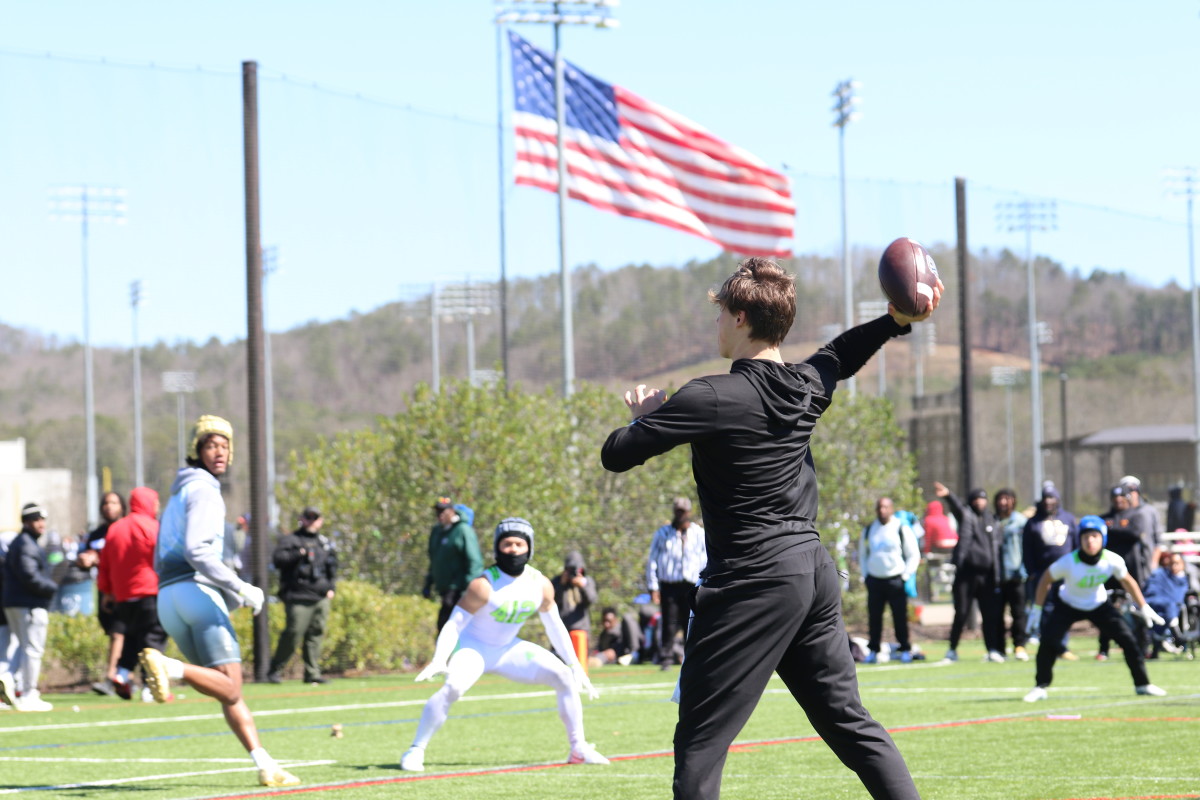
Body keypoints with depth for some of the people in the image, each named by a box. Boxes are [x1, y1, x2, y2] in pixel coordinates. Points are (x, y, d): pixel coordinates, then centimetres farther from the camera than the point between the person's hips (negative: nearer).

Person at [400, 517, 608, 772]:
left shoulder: (541, 585, -7)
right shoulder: (484, 585, -24)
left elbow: (555, 627, 6)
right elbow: (454, 625, -23)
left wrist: (576, 667, 5)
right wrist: (438, 661, -37)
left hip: (508, 649, 6)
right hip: (473, 646, -6)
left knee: (566, 678, -5)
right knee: (452, 688, -34)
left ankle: (579, 749, 6)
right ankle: (415, 751, -23)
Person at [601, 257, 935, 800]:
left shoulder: (714, 399, -12)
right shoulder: (809, 386, 9)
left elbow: (616, 455, -8)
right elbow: (840, 354, 35)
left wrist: (646, 414, 11)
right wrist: (898, 319, 29)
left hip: (752, 582, -8)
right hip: (815, 573, 8)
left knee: (699, 744, -5)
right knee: (849, 723, 14)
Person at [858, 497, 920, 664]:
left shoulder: (902, 529, -1)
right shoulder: (868, 530, 10)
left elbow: (913, 555, 2)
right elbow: (862, 554, 20)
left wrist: (906, 575, -5)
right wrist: (865, 575, 9)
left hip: (896, 580, -3)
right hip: (874, 580, 3)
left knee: (900, 617, -1)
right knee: (874, 617, 3)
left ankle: (905, 650, 7)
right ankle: (873, 650, 10)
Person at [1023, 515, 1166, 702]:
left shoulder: (1112, 561, -25)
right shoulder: (1068, 562, -32)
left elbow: (1127, 582, -4)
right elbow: (1045, 580, -14)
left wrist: (1144, 608, 4)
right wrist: (1037, 609, -10)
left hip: (1099, 606, 2)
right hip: (1068, 607, -2)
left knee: (1127, 639, -8)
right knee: (1048, 641, -20)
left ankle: (1142, 684, 9)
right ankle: (1041, 688, -3)